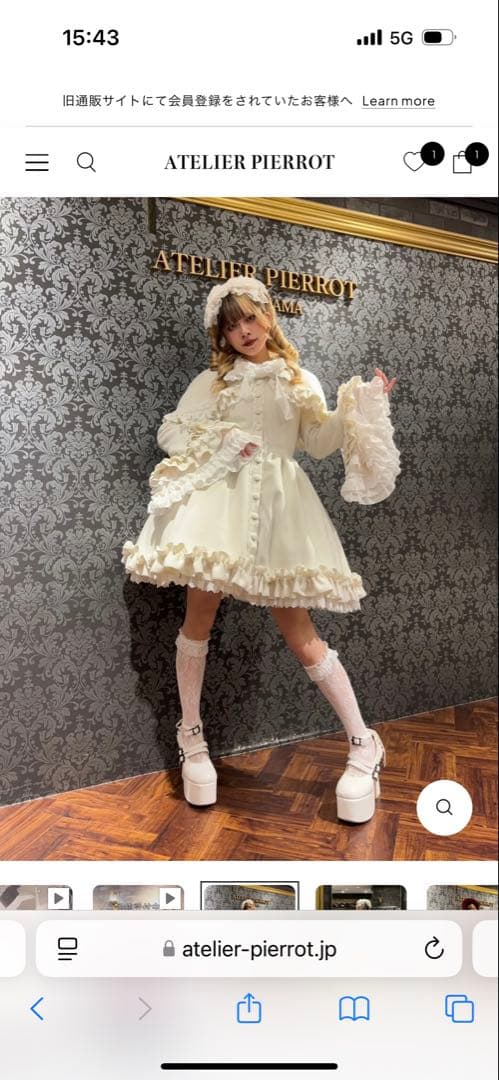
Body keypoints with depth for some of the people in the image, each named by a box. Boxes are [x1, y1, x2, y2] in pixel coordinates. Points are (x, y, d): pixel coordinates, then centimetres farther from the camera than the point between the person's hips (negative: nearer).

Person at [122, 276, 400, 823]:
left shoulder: (300, 380, 14)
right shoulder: (211, 381, 13)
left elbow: (321, 441, 2)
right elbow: (170, 431, 10)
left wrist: (362, 405, -12)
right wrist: (220, 440, -5)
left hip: (277, 502, -1)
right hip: (219, 496, 1)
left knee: (298, 630, -5)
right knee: (199, 615, -1)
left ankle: (363, 743, 6)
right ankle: (191, 734, 19)